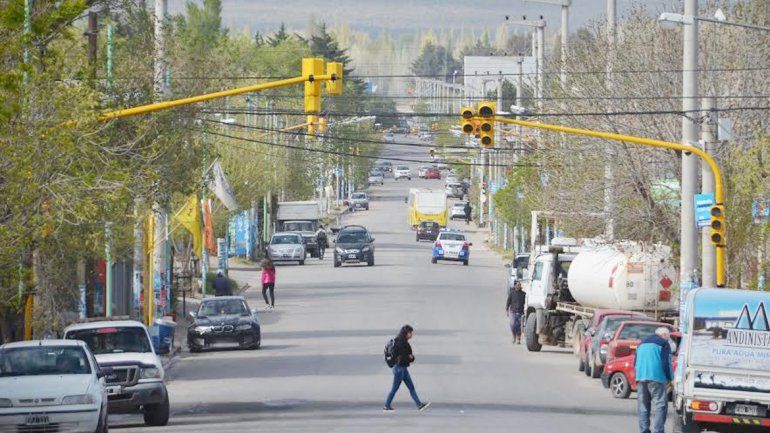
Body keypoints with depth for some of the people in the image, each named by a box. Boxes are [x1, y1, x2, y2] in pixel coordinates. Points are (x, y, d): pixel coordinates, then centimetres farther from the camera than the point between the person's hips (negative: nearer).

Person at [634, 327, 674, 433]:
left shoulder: (642, 343, 23)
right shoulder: (663, 343, 1)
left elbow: (635, 363, 23)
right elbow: (666, 363, -6)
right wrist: (670, 378, 6)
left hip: (640, 379, 6)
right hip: (656, 379, -6)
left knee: (643, 407, 10)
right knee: (659, 406, -7)